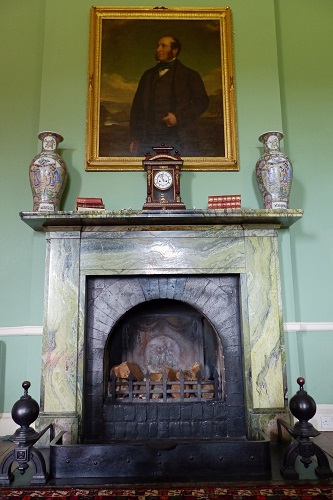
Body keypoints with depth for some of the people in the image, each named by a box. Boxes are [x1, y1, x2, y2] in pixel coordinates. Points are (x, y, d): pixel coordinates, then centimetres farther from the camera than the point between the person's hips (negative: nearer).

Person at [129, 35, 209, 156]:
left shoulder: (189, 75, 12)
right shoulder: (148, 75, 22)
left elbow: (202, 101, 4)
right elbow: (137, 105, 16)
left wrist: (179, 117, -11)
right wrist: (134, 138, 6)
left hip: (180, 140, -2)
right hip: (149, 140, 3)